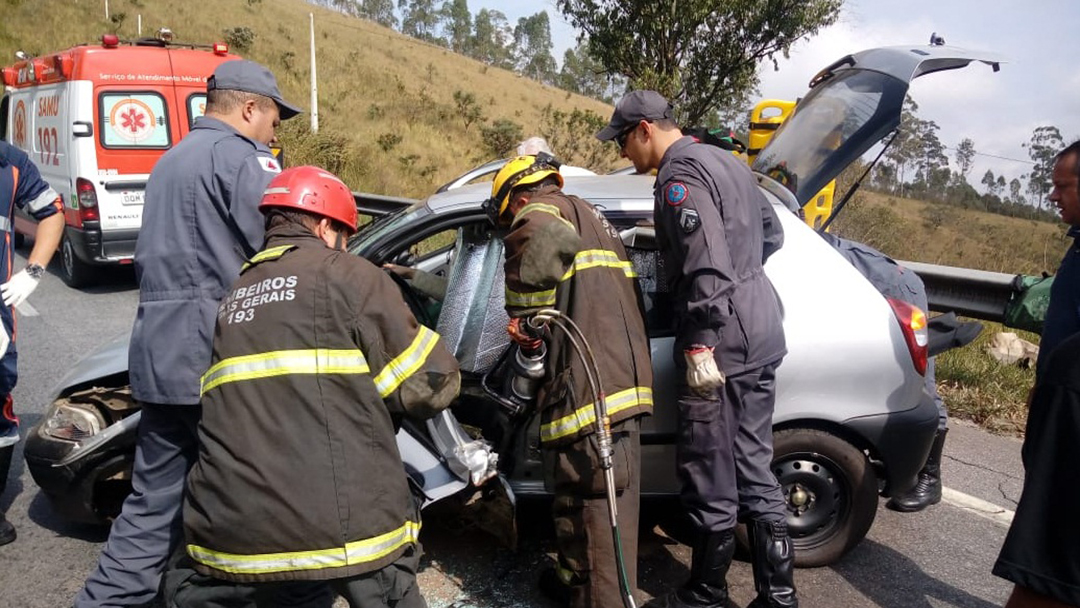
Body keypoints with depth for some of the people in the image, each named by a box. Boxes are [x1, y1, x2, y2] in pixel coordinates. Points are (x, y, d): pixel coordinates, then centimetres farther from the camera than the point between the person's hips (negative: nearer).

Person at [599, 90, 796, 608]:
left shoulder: (680, 174, -11)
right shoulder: (726, 161, 18)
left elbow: (705, 265, -22)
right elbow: (772, 234, 26)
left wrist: (700, 343, -23)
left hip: (720, 343, -10)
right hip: (761, 335, 10)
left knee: (710, 480, 2)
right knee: (753, 469, 15)